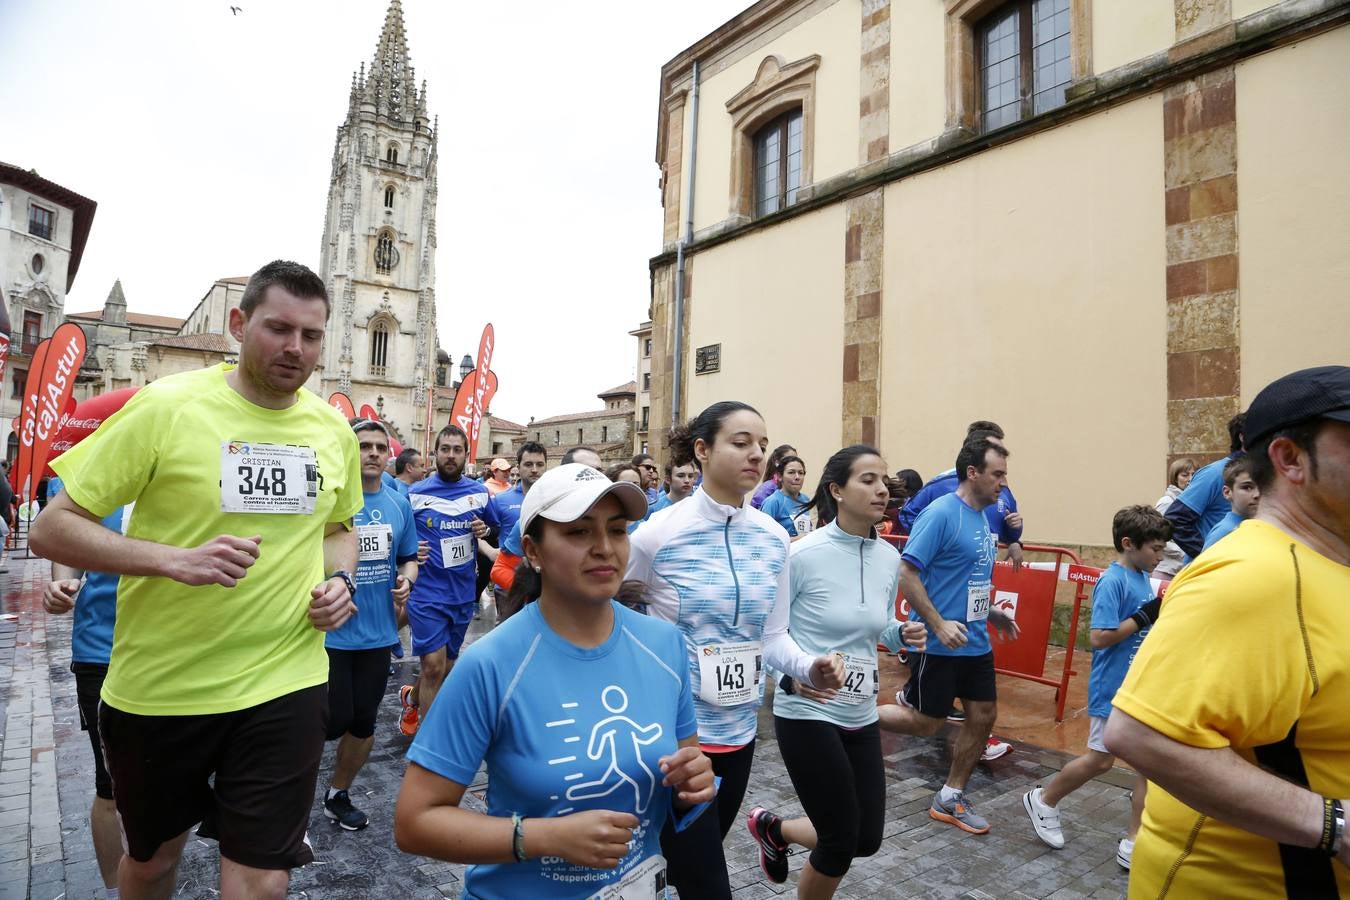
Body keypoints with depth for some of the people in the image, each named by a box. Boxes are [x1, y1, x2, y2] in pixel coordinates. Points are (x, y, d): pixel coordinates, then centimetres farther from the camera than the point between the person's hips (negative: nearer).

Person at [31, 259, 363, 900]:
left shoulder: (334, 429, 0)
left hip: (285, 683, 2)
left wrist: (340, 579, -4)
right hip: (155, 687, -1)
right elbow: (52, 529, -10)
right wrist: (178, 561, -25)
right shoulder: (167, 407, -12)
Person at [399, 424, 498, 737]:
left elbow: (493, 528, 17)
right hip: (427, 591, -4)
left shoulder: (479, 492, 4)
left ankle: (412, 698, 46)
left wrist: (483, 531, -5)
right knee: (434, 665, -10)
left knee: (447, 666, 16)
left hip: (463, 592, 4)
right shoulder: (415, 494, -4)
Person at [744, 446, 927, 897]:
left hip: (861, 716, 7)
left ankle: (772, 829, 39)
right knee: (841, 842, 3)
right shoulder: (804, 554, -18)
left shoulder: (890, 558, 1)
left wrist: (903, 634, -4)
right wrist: (790, 678, -23)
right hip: (806, 713, -6)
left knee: (867, 839, 13)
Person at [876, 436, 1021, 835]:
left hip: (976, 641, 9)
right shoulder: (941, 513, -18)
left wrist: (992, 613, 18)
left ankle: (950, 799, 26)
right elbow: (907, 573, -21)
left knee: (983, 716, 11)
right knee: (924, 722, 1)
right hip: (939, 643, -9)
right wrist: (938, 624, -24)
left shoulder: (983, 517, 9)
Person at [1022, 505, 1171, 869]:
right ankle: (1043, 800, 27)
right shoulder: (1112, 581, -19)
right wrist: (1145, 616, -21)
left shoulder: (1143, 578, 6)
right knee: (1100, 761, 5)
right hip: (1113, 689, -8)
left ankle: (1134, 843, 18)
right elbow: (1100, 637, -24)